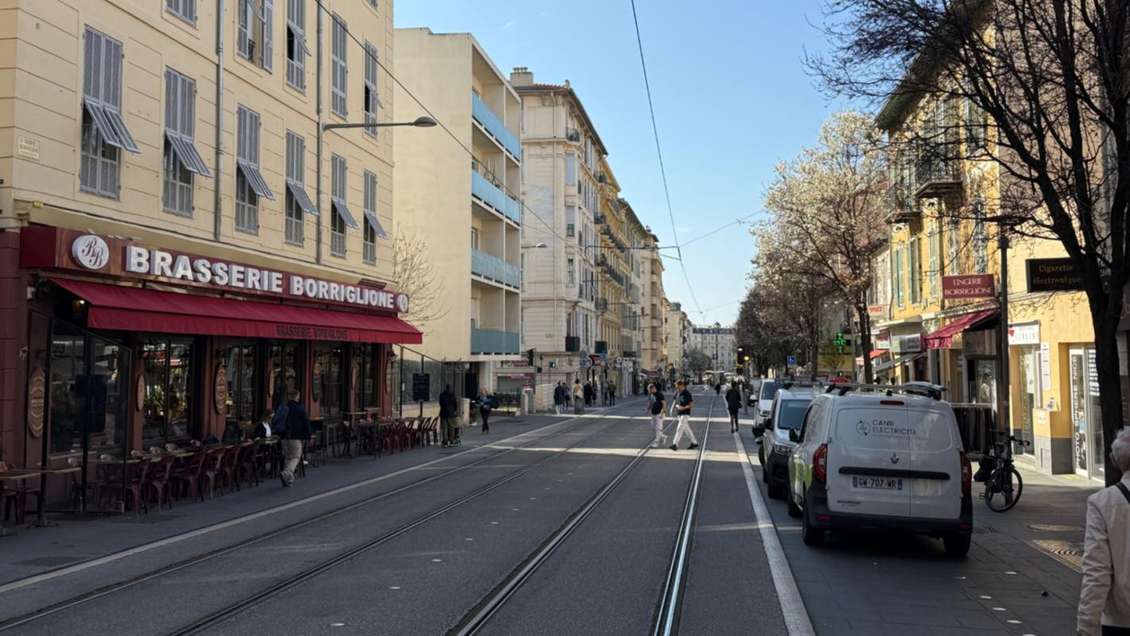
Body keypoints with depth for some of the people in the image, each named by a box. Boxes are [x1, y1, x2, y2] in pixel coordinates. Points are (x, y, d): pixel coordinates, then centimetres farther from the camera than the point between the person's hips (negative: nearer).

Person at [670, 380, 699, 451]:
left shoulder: (687, 394, -14)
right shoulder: (677, 393, 8)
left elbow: (691, 404, -13)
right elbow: (675, 401, 23)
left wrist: (683, 408, -23)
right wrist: (677, 406, 3)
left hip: (685, 414, -8)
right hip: (679, 413, 8)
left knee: (679, 429, -13)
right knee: (686, 429, 14)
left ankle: (675, 444, -16)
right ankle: (694, 443, 25)